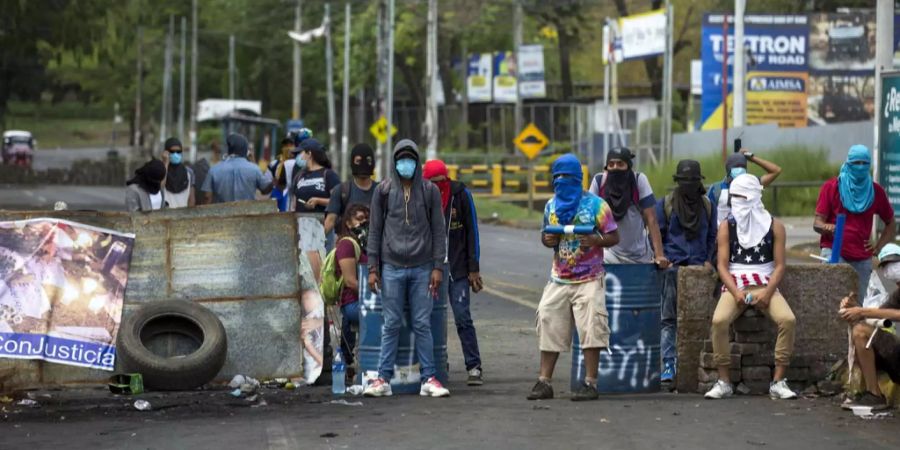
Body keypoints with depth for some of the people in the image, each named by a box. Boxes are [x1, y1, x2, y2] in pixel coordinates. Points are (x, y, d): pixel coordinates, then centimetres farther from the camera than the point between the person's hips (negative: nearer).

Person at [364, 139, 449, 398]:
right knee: (391, 325, 2)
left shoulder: (430, 191, 6)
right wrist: (372, 268, 1)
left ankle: (429, 379, 4)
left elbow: (438, 230, 6)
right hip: (392, 267, 0)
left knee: (422, 324, 1)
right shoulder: (384, 191, 6)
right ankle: (384, 379, 5)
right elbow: (374, 230, 7)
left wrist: (438, 267, -2)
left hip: (422, 268, 0)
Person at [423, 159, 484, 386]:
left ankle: (474, 367, -2)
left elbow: (472, 231, 0)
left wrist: (473, 269, -3)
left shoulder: (460, 194, -3)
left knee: (463, 318, -6)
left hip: (457, 269, -2)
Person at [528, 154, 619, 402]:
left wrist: (596, 240, -24)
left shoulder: (595, 204, -4)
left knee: (590, 328, -8)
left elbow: (614, 237, -4)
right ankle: (544, 381, 5)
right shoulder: (552, 206, 13)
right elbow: (545, 236, 21)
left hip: (588, 281, -5)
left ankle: (590, 383, -4)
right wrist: (547, 240, -4)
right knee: (548, 326, 1)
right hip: (558, 279, 5)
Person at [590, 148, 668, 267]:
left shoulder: (639, 180, -14)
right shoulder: (599, 181, -11)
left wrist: (659, 255, -21)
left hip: (639, 255, 0)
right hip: (610, 254, 0)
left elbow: (651, 219, -15)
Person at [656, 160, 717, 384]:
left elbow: (712, 237, 19)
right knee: (669, 318, -5)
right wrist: (663, 260, -4)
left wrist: (708, 260, 5)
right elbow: (656, 235, 7)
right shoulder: (665, 204, 5)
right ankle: (668, 365, -8)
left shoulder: (707, 206, 13)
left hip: (698, 267, 2)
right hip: (672, 267, -2)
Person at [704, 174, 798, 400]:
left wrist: (767, 292, -14)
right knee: (719, 321, -30)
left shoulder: (774, 226, 7)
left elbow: (779, 265, 2)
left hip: (765, 286, 0)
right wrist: (736, 293, -14)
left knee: (788, 320, -28)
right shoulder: (727, 227, 8)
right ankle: (723, 382, -21)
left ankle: (778, 382, -21)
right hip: (735, 286, 0)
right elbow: (722, 265, 2)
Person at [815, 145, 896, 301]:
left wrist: (879, 246, 6)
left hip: (862, 257, 4)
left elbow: (891, 223, 21)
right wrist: (826, 227, -26)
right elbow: (817, 223, -2)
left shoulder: (876, 191, 9)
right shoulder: (831, 187, 1)